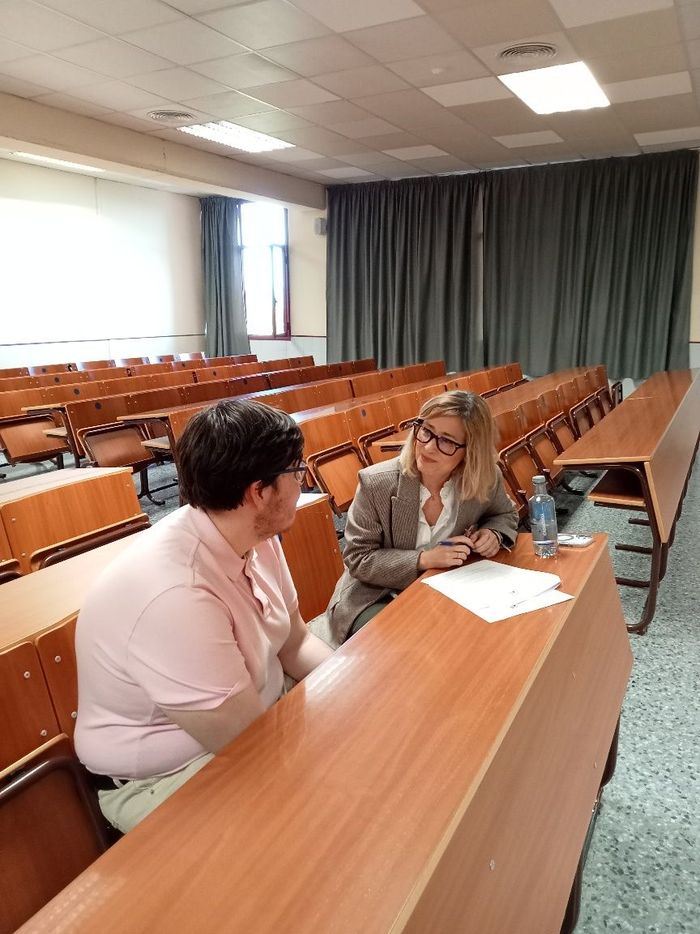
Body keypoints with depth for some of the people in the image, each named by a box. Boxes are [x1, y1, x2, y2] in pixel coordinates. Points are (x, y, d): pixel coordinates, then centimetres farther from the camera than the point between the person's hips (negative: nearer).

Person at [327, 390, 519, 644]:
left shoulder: (486, 479, -13)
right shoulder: (376, 484, -22)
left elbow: (505, 515, 10)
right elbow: (358, 560, -16)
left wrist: (493, 534, -14)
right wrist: (424, 559, -27)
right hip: (378, 600, -4)